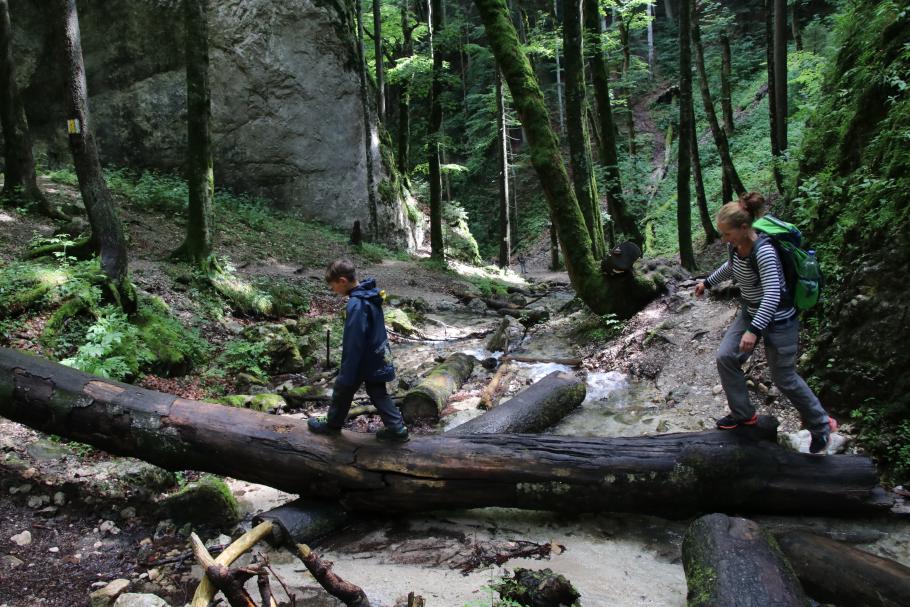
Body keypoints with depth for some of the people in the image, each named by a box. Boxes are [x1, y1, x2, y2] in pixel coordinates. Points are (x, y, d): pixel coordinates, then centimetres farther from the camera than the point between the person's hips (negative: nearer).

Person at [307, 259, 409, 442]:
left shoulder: (356, 305, -27)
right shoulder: (371, 295, 1)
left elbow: (353, 344, -26)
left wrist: (347, 376, -20)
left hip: (362, 360, -8)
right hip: (378, 357, 8)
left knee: (342, 391, 14)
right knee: (378, 393, 17)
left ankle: (332, 425, 33)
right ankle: (397, 429, 16)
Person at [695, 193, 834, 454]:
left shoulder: (764, 251, -29)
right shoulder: (736, 246, -5)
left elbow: (772, 295, -33)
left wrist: (754, 330, -37)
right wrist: (708, 282, 27)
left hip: (777, 318, -8)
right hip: (750, 312, 8)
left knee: (784, 378, 2)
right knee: (726, 358, 1)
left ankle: (821, 424, 25)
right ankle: (743, 414, 18)